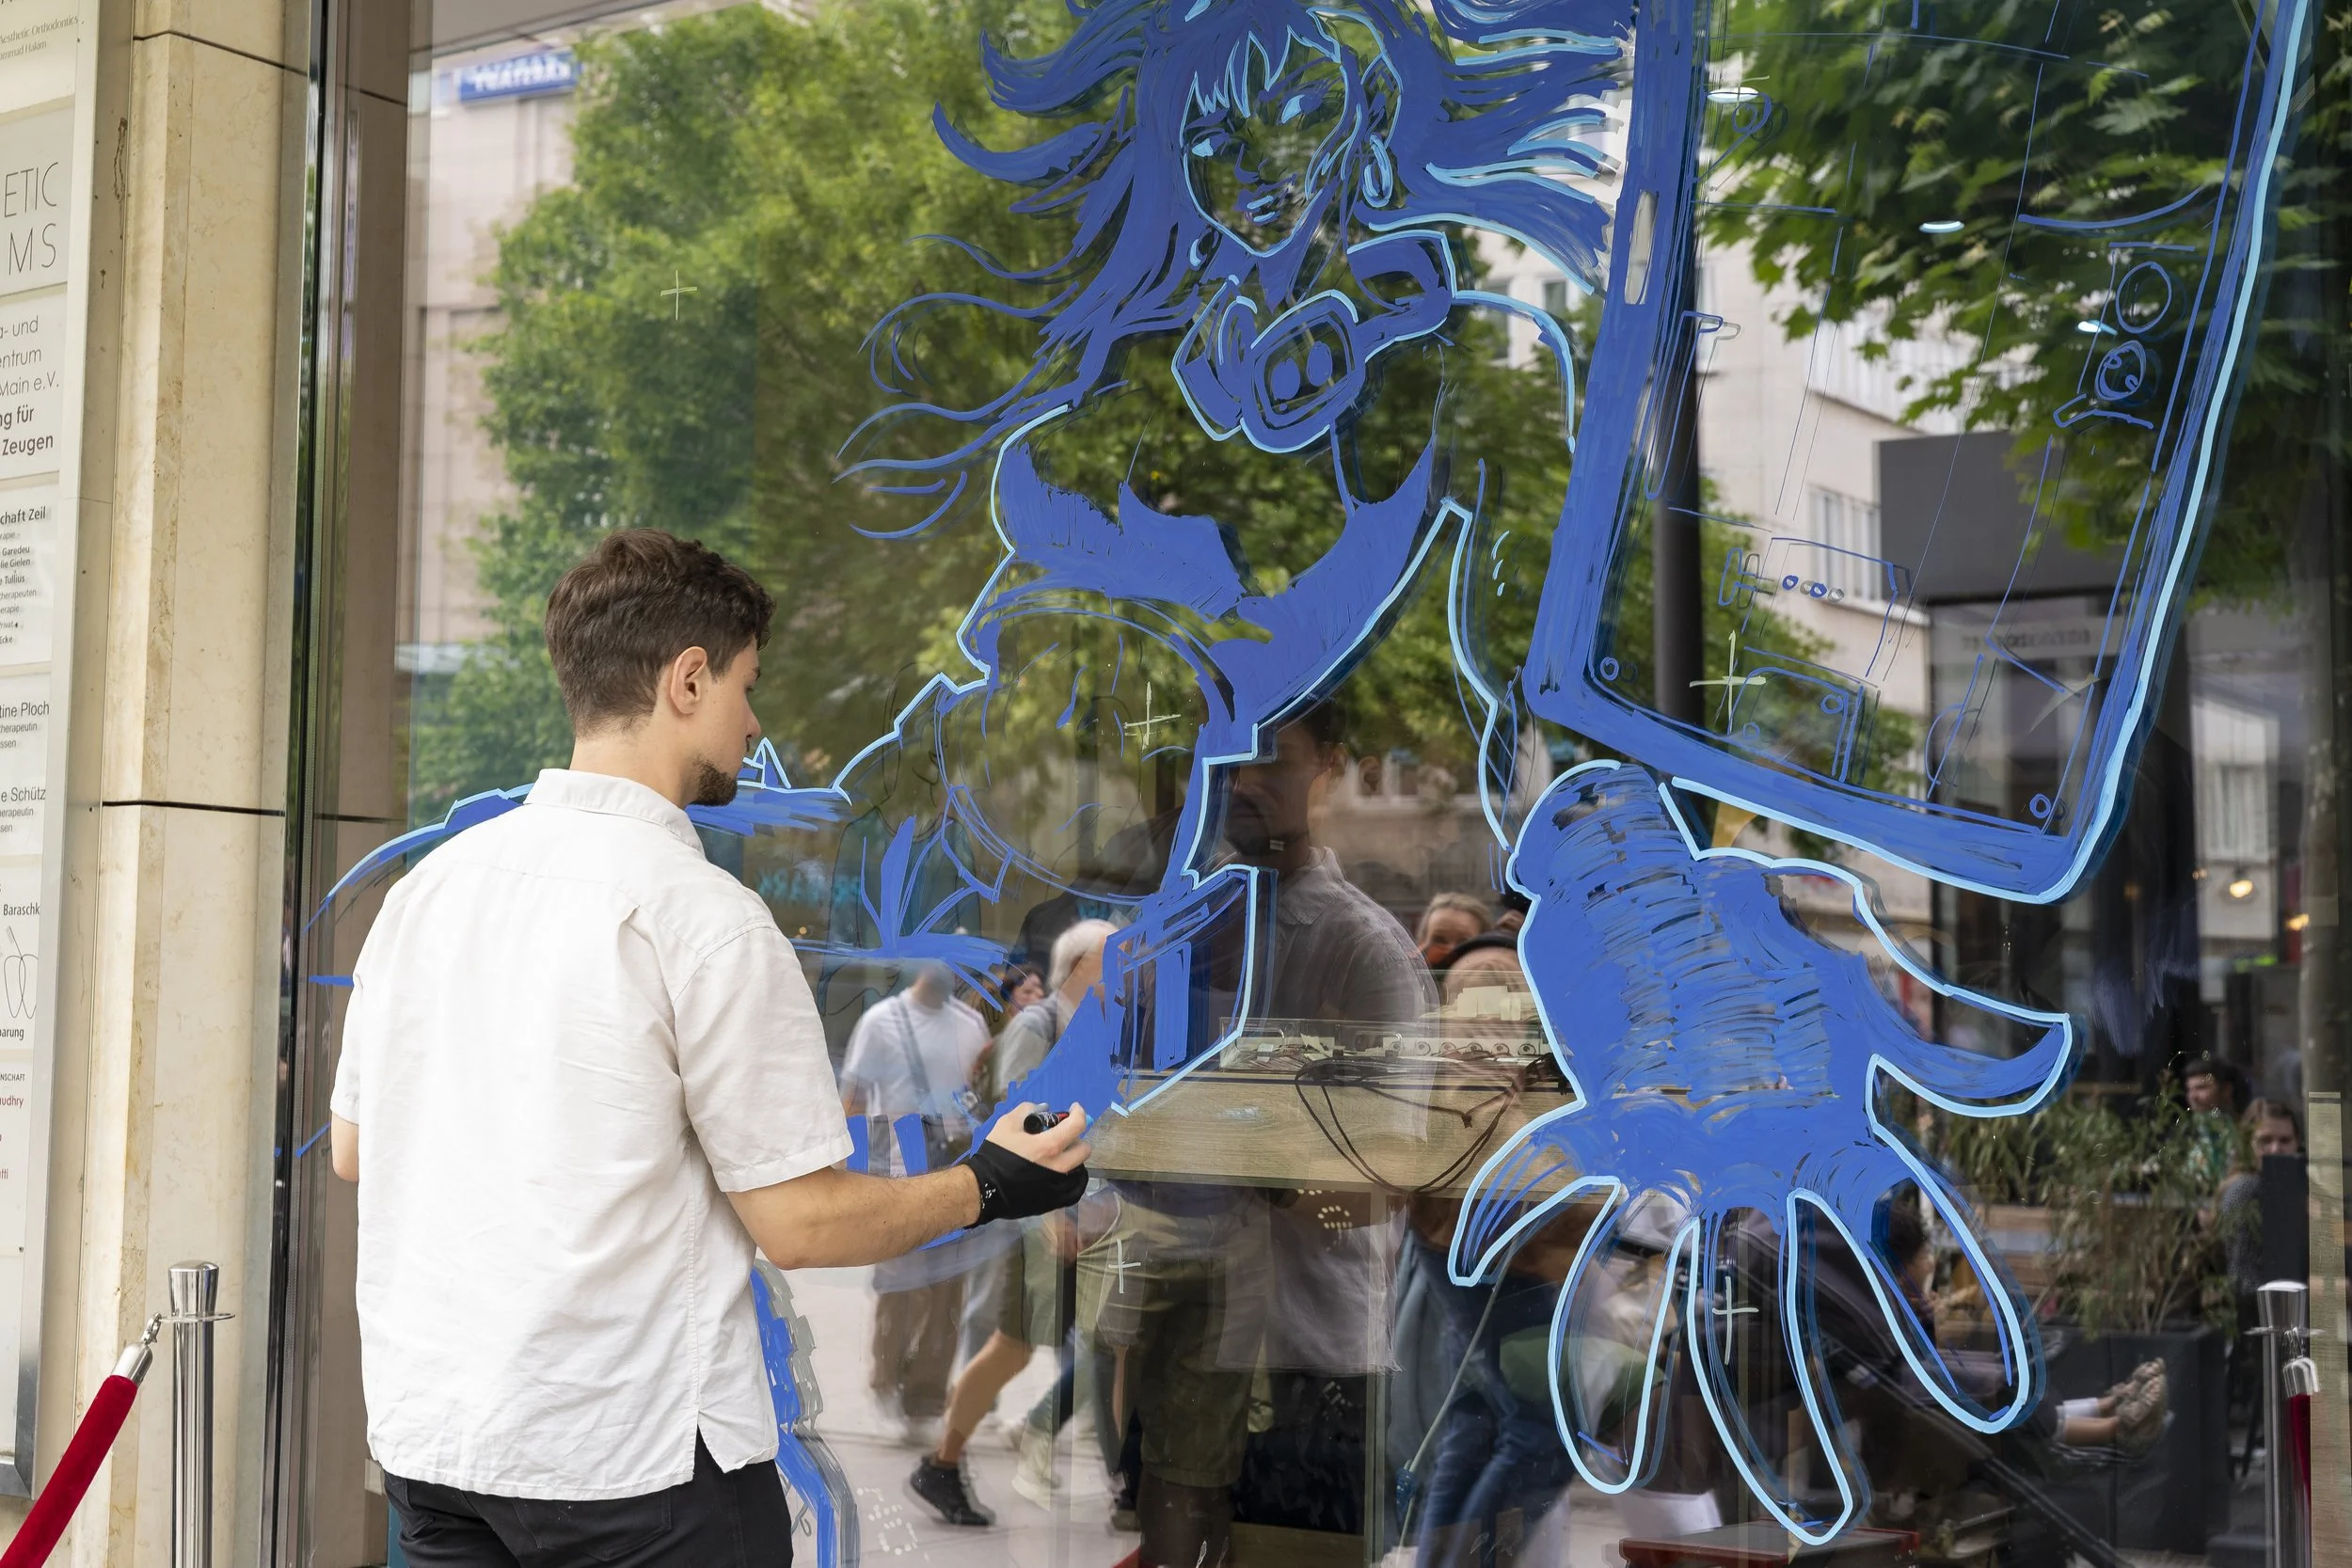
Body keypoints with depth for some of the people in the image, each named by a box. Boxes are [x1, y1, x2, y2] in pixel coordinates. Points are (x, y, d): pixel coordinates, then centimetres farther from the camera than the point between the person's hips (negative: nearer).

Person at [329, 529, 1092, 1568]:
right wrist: (989, 1187, 3)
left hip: (426, 1438, 7)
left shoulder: (429, 881, 4)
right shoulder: (705, 915, -15)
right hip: (632, 1456, -7)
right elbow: (800, 1223, -13)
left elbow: (352, 1149, 14)